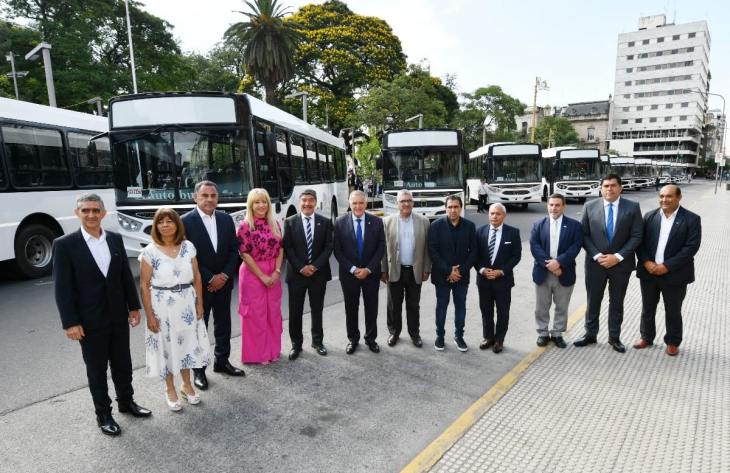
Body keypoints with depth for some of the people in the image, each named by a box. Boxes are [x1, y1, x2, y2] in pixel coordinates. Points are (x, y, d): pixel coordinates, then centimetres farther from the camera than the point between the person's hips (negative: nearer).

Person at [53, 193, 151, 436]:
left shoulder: (115, 239, 2)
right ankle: (103, 414, 28)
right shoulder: (64, 244, -10)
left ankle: (126, 401, 37)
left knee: (123, 364, 17)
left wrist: (134, 306, 6)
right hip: (89, 321, -4)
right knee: (96, 370, 11)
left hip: (118, 316, 4)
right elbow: (62, 287, -11)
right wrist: (70, 323, -14)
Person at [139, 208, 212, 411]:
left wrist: (199, 303, 2)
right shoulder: (150, 252, -10)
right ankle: (170, 390, 30)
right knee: (167, 347, 10)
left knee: (187, 343, 15)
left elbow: (197, 277, 4)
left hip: (187, 303, 3)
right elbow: (144, 285, -8)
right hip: (162, 306, -3)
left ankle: (187, 385, 35)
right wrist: (150, 315, -10)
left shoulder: (188, 247, -2)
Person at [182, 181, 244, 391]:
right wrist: (209, 279, -14)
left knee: (223, 324, 14)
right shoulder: (186, 221, -11)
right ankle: (198, 369, 20)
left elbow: (233, 250, 3)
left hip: (223, 282, 5)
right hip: (199, 284, -4)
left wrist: (224, 275, -8)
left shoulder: (226, 219, 3)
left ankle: (222, 361, 30)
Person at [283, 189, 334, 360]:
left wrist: (315, 266, -12)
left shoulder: (325, 222, 2)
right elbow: (287, 248, -4)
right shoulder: (290, 222, -1)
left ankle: (317, 341, 28)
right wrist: (301, 268, -13)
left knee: (317, 310, 12)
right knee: (295, 312, 5)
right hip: (296, 274, -1)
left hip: (319, 273, 1)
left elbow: (328, 247, -2)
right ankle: (296, 344, 19)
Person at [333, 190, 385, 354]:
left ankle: (371, 338, 27)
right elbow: (338, 250, -5)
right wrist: (353, 269, -13)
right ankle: (353, 339, 27)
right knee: (351, 308, 11)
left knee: (371, 308, 10)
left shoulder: (377, 222, -3)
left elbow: (381, 248, -3)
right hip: (349, 273, 0)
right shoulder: (340, 223, -5)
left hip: (371, 273, 1)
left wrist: (368, 269, -11)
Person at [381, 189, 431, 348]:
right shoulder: (388, 221, -2)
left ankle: (414, 333, 27)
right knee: (394, 304, 11)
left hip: (415, 271, 0)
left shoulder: (423, 221, -1)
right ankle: (394, 332, 28)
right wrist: (383, 270, -2)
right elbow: (383, 248, -1)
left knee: (413, 305, 12)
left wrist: (426, 269, -1)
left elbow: (427, 248, 1)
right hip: (395, 270, 0)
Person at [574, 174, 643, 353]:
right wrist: (597, 256, -12)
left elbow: (636, 236, -6)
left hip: (621, 263, 0)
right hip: (595, 262, 0)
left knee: (617, 302, 12)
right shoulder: (590, 206, -1)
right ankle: (590, 334, 25)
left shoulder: (632, 207, -3)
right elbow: (584, 235, -1)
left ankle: (614, 337, 26)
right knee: (593, 301, 10)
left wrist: (618, 256, -15)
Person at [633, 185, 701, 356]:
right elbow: (640, 242, 2)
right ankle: (647, 337, 32)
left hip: (674, 274, -3)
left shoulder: (691, 219, -6)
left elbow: (691, 247, -12)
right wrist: (646, 262, -13)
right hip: (648, 272, 3)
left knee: (673, 312, 11)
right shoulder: (649, 216, 3)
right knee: (647, 309, 15)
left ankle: (673, 342, 29)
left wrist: (667, 266, -18)